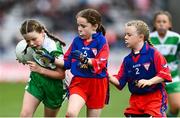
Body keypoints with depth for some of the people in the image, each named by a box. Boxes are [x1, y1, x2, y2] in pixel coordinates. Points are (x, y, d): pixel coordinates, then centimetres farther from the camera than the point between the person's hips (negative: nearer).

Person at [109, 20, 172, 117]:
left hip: (154, 99, -6)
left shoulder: (153, 54, -10)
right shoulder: (127, 60, 8)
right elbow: (120, 82, 6)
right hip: (136, 99, 6)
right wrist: (109, 77, -12)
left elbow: (165, 74, -14)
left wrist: (149, 81, -25)